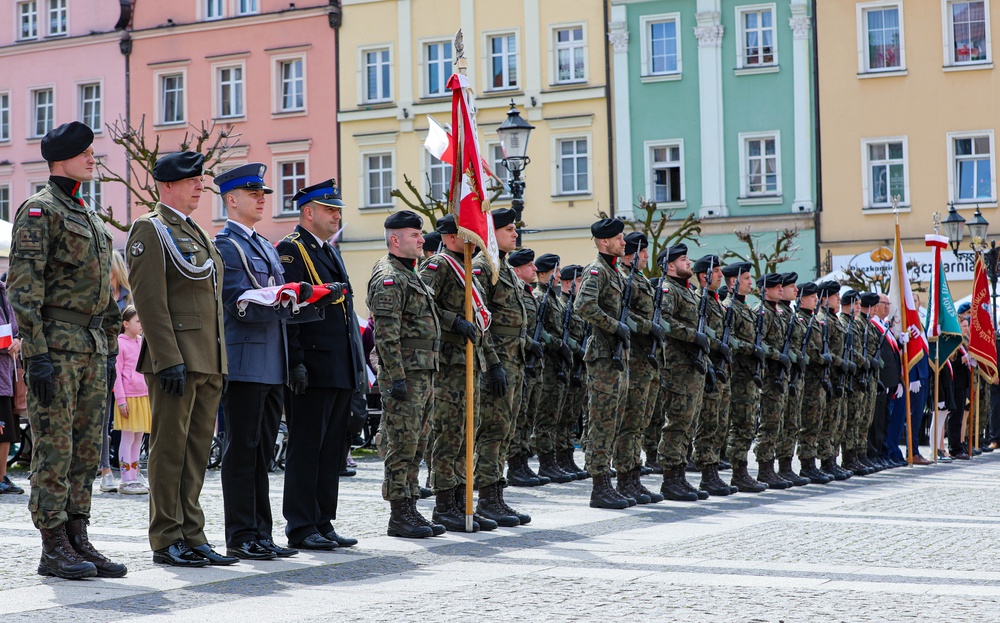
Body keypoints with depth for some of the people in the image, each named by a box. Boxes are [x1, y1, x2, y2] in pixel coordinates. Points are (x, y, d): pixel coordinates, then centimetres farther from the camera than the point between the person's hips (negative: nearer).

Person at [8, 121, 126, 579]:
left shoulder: (89, 218, 20)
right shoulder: (39, 210, -7)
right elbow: (22, 286, -15)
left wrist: (110, 351, 19)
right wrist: (36, 353, -21)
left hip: (92, 348, 8)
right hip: (56, 345, -8)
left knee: (86, 450, 9)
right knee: (54, 448, -5)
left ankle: (78, 540, 14)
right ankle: (54, 548, -1)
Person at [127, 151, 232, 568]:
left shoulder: (196, 232, 22)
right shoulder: (150, 229, -5)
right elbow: (150, 300, -14)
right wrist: (168, 359, -20)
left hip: (209, 360, 8)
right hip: (176, 358, -8)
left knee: (197, 452, 9)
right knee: (170, 450, -3)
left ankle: (191, 536, 14)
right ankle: (166, 541, 2)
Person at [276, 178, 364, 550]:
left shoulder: (331, 253, 20)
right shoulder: (291, 249, -7)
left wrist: (359, 366, 19)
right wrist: (295, 362, -21)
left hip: (342, 372, 9)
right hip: (313, 372, -9)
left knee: (333, 450, 11)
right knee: (306, 449, -4)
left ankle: (323, 524, 17)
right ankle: (301, 529, 1)